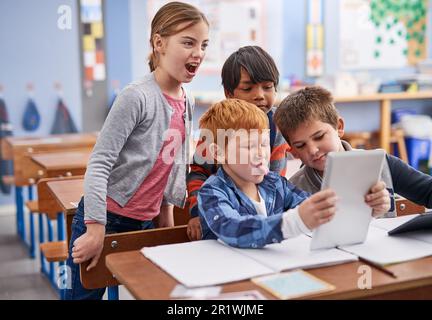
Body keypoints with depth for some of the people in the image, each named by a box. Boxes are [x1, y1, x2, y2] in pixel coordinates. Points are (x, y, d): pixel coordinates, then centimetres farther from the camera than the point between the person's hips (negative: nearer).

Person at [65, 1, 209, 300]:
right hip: (104, 217, -7)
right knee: (86, 293, 4)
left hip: (145, 221, 7)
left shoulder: (187, 103, 4)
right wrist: (96, 228, -24)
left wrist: (167, 208, 18)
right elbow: (99, 164, -21)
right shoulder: (137, 96, -20)